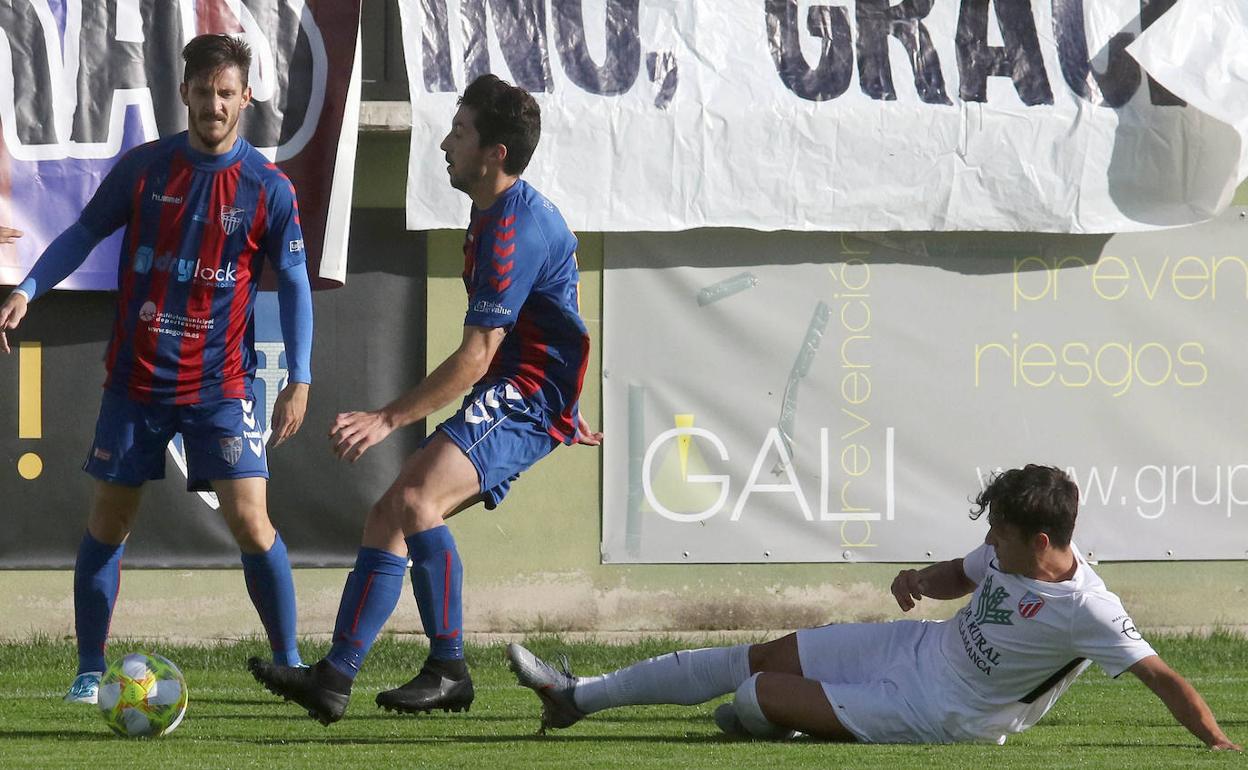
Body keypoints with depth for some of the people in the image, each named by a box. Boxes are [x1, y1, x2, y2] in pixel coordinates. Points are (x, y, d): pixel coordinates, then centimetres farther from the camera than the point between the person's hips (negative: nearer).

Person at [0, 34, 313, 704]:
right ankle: (90, 672, 16)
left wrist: (299, 381, -5)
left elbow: (294, 285, 1)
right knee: (108, 522, 4)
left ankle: (289, 665, 1)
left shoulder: (268, 189, -5)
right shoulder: (143, 167, -1)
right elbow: (84, 233, 9)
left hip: (220, 385, -2)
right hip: (136, 380, 2)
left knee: (249, 520, -13)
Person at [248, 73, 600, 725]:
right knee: (386, 518, 5)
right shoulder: (494, 215, 15)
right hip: (508, 398, 11)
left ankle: (448, 669, -26)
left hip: (525, 400, -11)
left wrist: (388, 419, -24)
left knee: (415, 499, -29)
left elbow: (475, 358, -24)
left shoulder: (514, 227, -19)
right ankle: (334, 678, 5)